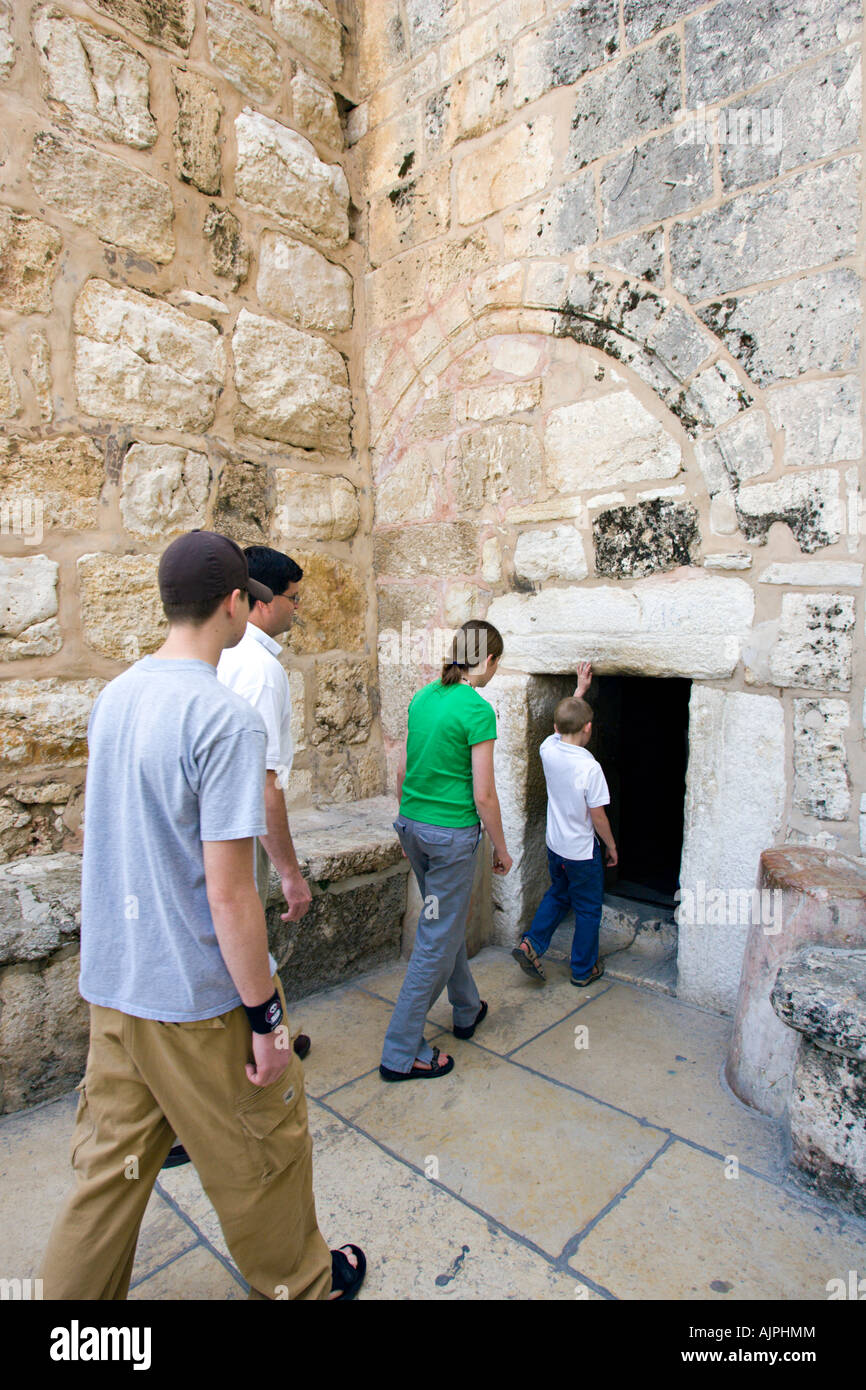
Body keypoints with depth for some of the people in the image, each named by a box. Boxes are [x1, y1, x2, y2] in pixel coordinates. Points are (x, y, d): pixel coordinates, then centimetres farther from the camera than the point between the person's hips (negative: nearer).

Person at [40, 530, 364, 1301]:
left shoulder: (114, 696, 1)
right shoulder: (227, 717, -24)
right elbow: (228, 893, -24)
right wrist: (266, 1017, -13)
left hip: (111, 982, 7)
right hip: (201, 996, -6)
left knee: (110, 1162, 23)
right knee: (261, 1157, 18)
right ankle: (300, 1282, 42)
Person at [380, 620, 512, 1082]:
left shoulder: (423, 697, 5)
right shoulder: (478, 710, -17)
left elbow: (402, 770, 10)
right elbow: (483, 794, -17)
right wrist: (501, 848, -3)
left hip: (413, 826, 8)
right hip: (452, 834, -8)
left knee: (448, 922, 24)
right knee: (437, 941, 5)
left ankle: (467, 1010, 44)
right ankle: (401, 1054, 16)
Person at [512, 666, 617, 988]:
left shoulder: (548, 749, -11)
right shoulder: (589, 767, -26)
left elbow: (563, 724, 11)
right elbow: (598, 816, -18)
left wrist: (580, 689, 18)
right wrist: (612, 846, -1)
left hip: (555, 845, 6)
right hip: (583, 852, -5)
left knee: (557, 894, 26)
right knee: (588, 910, 13)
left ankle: (531, 944, 18)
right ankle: (583, 970, 27)